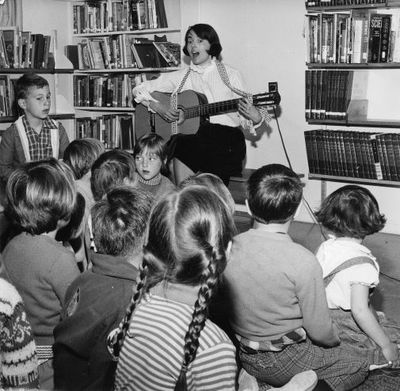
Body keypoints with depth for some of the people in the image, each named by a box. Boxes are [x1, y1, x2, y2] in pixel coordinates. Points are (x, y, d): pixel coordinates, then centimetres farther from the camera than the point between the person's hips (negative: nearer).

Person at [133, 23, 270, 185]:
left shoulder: (231, 75, 11)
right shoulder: (181, 76, 16)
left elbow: (243, 119, 9)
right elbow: (139, 89, 17)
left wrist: (254, 117, -14)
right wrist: (157, 106, -1)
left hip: (226, 135, -2)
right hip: (190, 136, 2)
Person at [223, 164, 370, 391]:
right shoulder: (303, 262, -27)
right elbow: (320, 331, -17)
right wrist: (336, 341, 6)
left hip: (246, 359, 7)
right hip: (288, 361, -7)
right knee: (360, 366, 15)